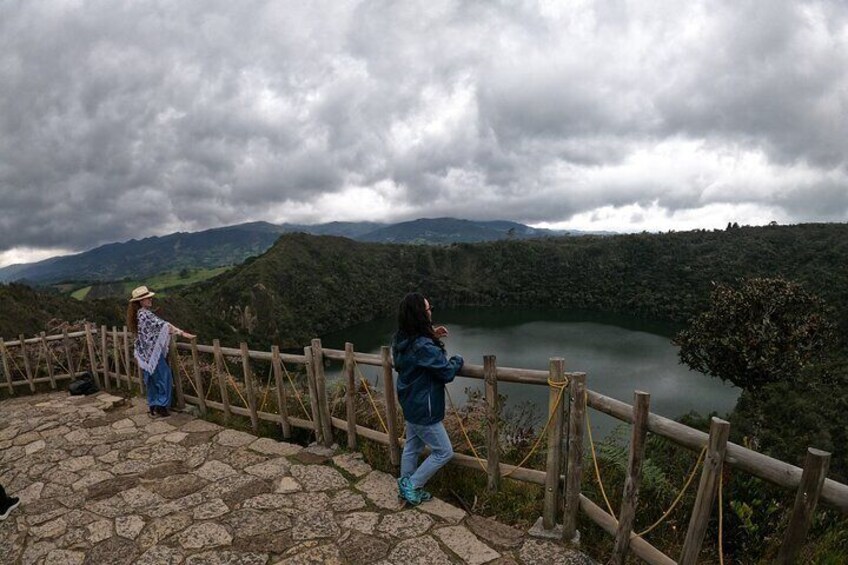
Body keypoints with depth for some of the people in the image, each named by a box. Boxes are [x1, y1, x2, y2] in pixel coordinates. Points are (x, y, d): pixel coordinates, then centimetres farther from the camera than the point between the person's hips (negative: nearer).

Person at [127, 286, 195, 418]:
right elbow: (163, 325, -27)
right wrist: (182, 333, -30)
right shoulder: (146, 314, -19)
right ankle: (161, 406, 3)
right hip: (152, 352, -9)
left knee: (151, 380, 15)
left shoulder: (137, 314, 10)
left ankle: (153, 408, 22)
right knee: (164, 376, -1)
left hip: (145, 353, 9)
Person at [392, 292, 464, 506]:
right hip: (425, 410, -9)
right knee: (444, 452, 9)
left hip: (411, 404, 9)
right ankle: (411, 485, 17)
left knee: (412, 448, 24)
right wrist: (458, 360, 0)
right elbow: (447, 372, -22)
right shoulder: (424, 346, -31)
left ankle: (406, 487, 38)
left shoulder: (402, 340, -3)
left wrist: (432, 336, 5)